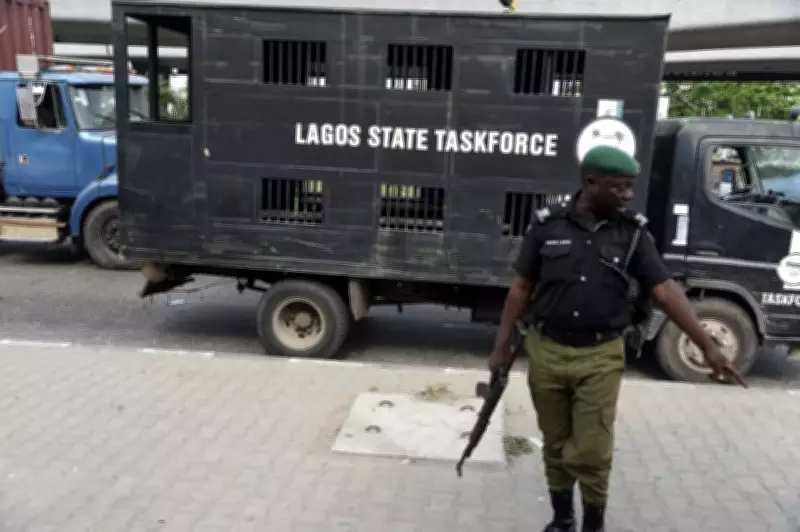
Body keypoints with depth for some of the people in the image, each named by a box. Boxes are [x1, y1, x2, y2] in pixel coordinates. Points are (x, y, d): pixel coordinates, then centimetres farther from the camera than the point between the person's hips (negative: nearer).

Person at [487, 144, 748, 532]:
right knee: (556, 448, 14)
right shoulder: (547, 225, -5)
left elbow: (666, 291, -5)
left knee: (592, 452, 2)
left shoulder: (633, 233, -3)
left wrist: (708, 346, -13)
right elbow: (521, 289, 1)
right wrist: (502, 346, 0)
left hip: (601, 358, 0)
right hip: (546, 352, 1)